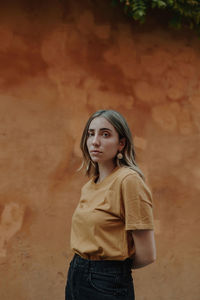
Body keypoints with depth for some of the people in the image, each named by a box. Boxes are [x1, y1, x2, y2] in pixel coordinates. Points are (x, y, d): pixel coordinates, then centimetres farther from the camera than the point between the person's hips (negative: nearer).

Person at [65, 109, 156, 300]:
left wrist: (117, 266, 0)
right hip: (75, 281, 7)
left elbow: (146, 255, -16)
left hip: (108, 285, -7)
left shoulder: (129, 180, -15)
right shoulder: (89, 186, 7)